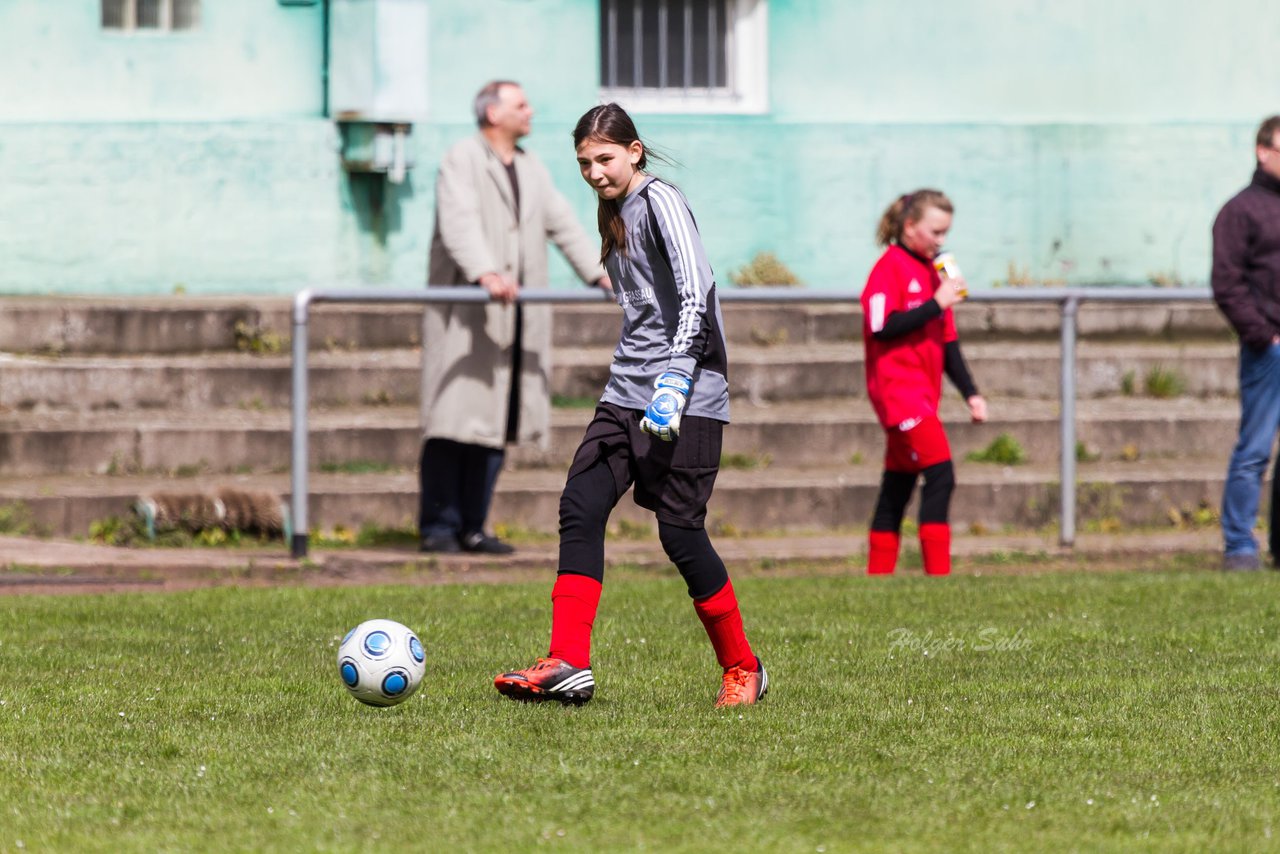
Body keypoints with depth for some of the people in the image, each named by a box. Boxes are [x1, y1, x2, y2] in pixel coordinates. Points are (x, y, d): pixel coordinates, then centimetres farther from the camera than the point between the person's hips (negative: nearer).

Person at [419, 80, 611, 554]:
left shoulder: (531, 168, 20)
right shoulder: (461, 161, -5)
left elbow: (562, 223, 17)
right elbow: (460, 224, -20)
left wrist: (599, 273, 3)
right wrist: (485, 274, -35)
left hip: (515, 317, 7)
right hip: (464, 312, -7)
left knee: (497, 422, 4)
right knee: (454, 419, -9)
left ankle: (472, 528, 8)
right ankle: (438, 527, -7)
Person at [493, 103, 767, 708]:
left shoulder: (660, 202, -8)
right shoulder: (616, 214, 18)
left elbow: (695, 293, -20)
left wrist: (674, 379, -29)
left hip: (686, 394, -8)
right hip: (627, 392, 8)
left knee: (680, 529, -8)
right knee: (581, 506, -8)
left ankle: (742, 668, 8)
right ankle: (569, 664, -13)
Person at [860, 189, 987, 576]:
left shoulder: (931, 273, 18)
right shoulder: (890, 268, -8)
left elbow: (947, 342, 21)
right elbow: (882, 327, -20)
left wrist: (970, 392, 15)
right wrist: (937, 304, -19)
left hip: (921, 393, 9)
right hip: (897, 387, -9)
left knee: (898, 487, 10)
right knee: (940, 473, -17)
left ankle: (878, 576, 13)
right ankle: (938, 572, -20)